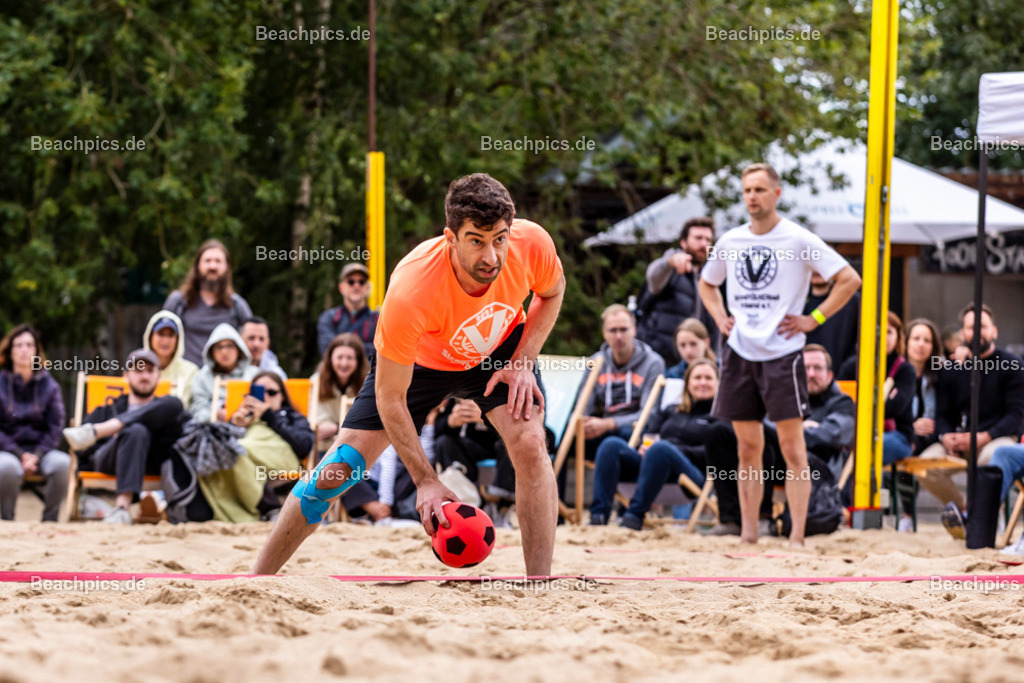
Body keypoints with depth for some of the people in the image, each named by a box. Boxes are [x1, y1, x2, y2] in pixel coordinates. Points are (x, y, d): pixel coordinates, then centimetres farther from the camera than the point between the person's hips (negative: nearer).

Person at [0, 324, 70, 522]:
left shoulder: (49, 386, 7)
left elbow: (55, 428, 3)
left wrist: (36, 455, -14)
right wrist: (20, 455, -15)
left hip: (40, 449, 2)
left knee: (63, 463, -32)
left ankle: (50, 519, -17)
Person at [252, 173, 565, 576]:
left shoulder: (532, 244, -33)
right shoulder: (410, 292, -42)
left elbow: (551, 292, -4)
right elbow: (390, 397, -29)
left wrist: (524, 362, -18)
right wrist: (425, 481, -29)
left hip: (500, 348, 2)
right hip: (417, 359, -2)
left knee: (530, 445, -24)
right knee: (337, 471, -6)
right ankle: (256, 579, 11)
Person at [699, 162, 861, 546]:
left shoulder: (799, 240, -5)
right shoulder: (731, 242, 9)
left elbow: (849, 280, -5)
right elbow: (707, 283, 28)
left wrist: (813, 319, -8)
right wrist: (720, 318, 11)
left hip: (782, 353, -5)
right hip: (739, 353, 5)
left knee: (792, 446, -7)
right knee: (748, 448, 7)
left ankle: (797, 537, -7)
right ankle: (748, 535, 12)